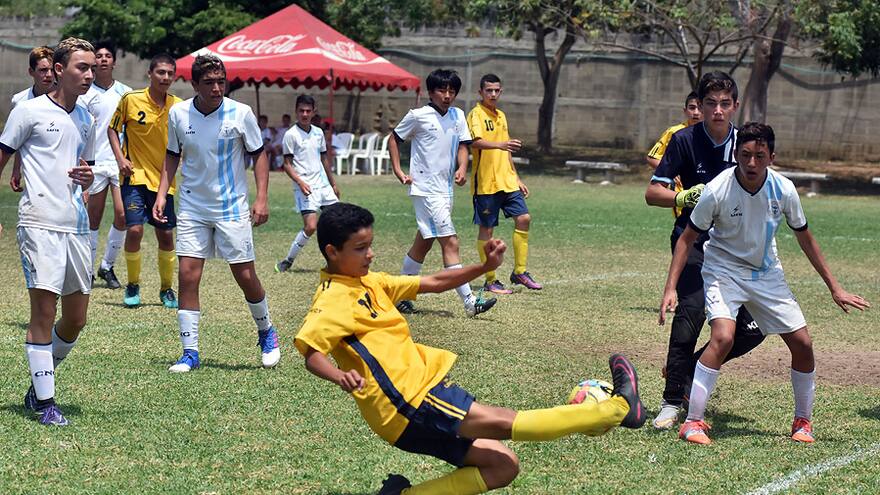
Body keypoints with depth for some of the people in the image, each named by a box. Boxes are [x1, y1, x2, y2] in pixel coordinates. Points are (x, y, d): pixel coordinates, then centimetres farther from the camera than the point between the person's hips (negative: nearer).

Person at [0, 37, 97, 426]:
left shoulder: (86, 119, 16)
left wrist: (87, 177, 3)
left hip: (77, 226, 6)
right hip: (40, 223, -6)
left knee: (76, 318, 8)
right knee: (44, 311, -8)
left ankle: (40, 384, 26)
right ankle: (44, 402, -2)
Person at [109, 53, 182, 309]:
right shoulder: (130, 100, -7)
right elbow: (112, 129, 5)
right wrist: (120, 159, -7)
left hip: (164, 179, 2)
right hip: (135, 175, -2)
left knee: (166, 235, 5)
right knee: (134, 230, -13)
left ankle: (166, 289, 23)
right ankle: (132, 286, 7)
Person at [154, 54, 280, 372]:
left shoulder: (240, 113, -10)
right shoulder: (178, 114, -3)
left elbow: (258, 154, 1)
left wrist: (262, 198, -7)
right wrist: (161, 194, 2)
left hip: (232, 208, -2)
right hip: (192, 208, 2)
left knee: (245, 276, 1)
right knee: (188, 276, -6)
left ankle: (266, 333, 28)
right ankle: (190, 352, 2)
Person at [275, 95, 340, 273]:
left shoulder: (318, 132, 10)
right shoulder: (291, 134, -7)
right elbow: (287, 164, -8)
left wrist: (333, 184, 22)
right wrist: (300, 182, -22)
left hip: (323, 184, 7)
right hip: (306, 188, -7)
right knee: (310, 227, -15)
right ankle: (288, 261, -1)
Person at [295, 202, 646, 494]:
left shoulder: (370, 283, 16)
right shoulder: (333, 300, -10)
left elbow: (432, 283, 19)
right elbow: (310, 350, -25)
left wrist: (483, 268, 7)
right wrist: (341, 377, -45)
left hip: (414, 407, 10)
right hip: (411, 403, -10)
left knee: (502, 466, 6)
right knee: (506, 423, -15)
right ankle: (618, 408, -13)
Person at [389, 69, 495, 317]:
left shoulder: (458, 116, 9)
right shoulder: (418, 116, -7)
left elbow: (462, 145, 10)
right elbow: (394, 139, 3)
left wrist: (462, 168, -10)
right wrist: (398, 171, -5)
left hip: (445, 190, 7)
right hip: (426, 190, -7)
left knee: (423, 244, 14)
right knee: (450, 243, -13)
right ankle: (470, 302, -15)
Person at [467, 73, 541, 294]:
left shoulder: (501, 116, 17)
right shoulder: (476, 114, -7)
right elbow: (475, 142, -26)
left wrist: (516, 178, 23)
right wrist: (500, 144, -43)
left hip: (507, 181, 7)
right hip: (485, 183, -7)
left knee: (523, 218, -2)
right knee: (486, 229, -1)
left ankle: (519, 272, 8)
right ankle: (490, 280, 5)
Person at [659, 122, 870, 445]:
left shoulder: (784, 190, -14)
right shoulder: (717, 190, -22)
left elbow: (805, 239, 2)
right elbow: (687, 238, -11)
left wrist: (834, 288, 4)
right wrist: (670, 288, -19)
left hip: (767, 273, 4)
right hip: (724, 270, -4)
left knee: (802, 343, -1)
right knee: (723, 337, -28)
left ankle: (802, 421, 21)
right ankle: (693, 421, -19)